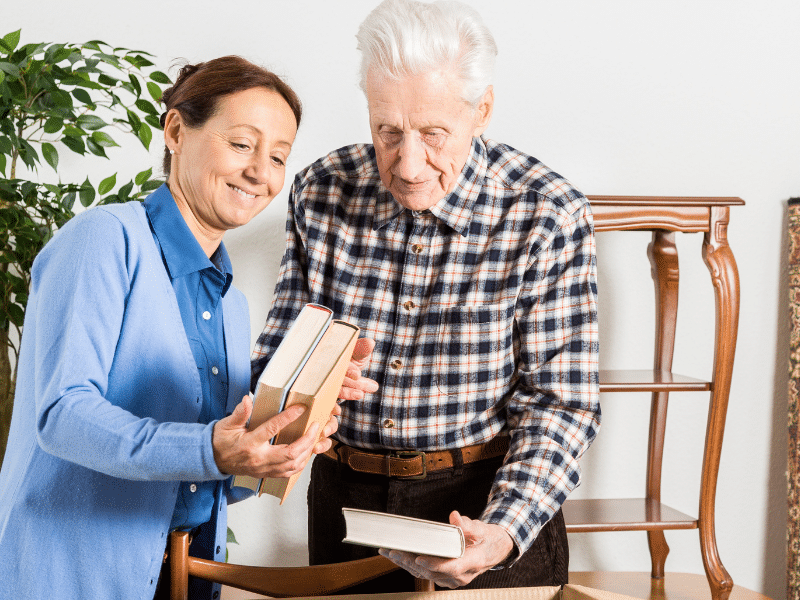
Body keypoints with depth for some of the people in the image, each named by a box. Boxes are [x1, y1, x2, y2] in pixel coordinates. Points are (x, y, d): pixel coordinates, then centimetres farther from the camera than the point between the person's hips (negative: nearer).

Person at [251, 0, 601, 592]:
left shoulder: (548, 214, -15)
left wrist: (505, 531, -28)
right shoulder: (320, 193, -6)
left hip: (490, 498, -3)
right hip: (346, 496, 3)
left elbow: (560, 402, -14)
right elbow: (272, 359, 0)